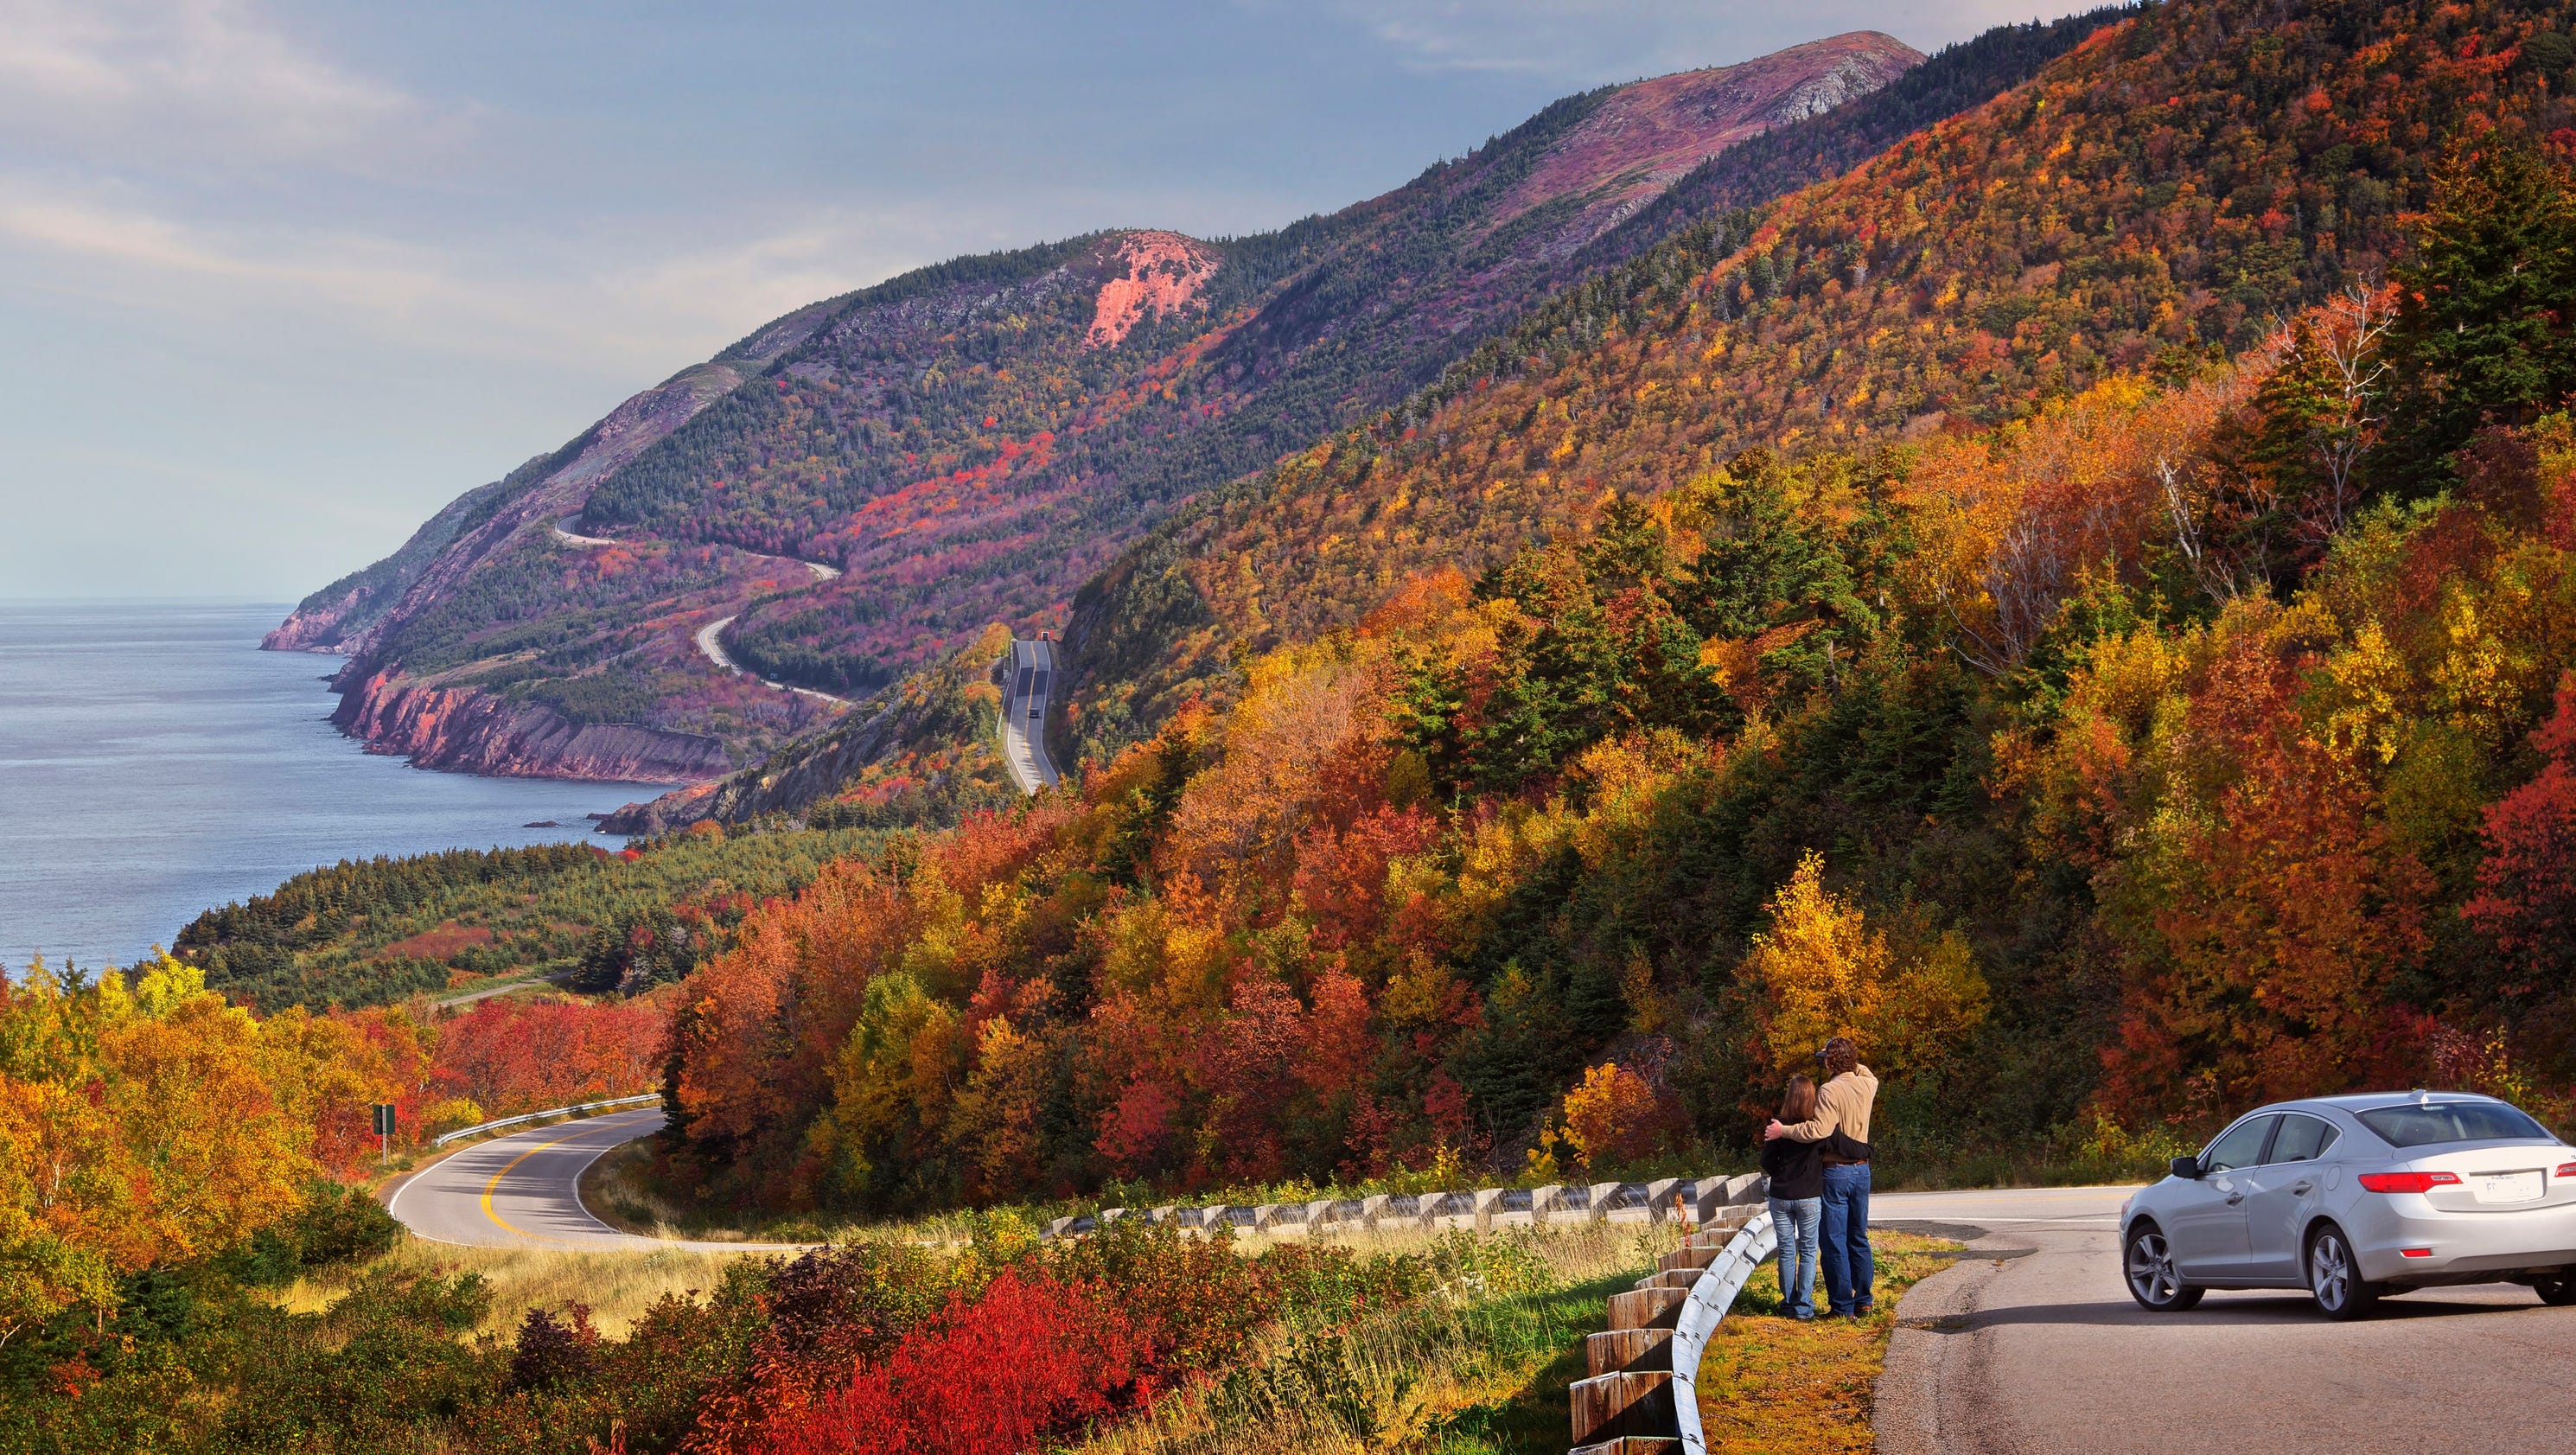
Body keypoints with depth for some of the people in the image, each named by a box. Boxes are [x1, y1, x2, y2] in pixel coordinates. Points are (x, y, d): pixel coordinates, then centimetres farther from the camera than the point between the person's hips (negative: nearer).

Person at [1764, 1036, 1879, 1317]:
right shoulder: (1867, 1085, 4)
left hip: (1835, 1172, -7)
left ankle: (1842, 1307, -1)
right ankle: (1864, 1300, 19)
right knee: (1859, 1239, 16)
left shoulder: (1830, 1091, -17)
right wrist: (1849, 1060, 22)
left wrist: (1783, 1131, -18)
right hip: (1862, 1169, 7)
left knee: (1833, 1242, -1)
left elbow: (1819, 1129, -28)